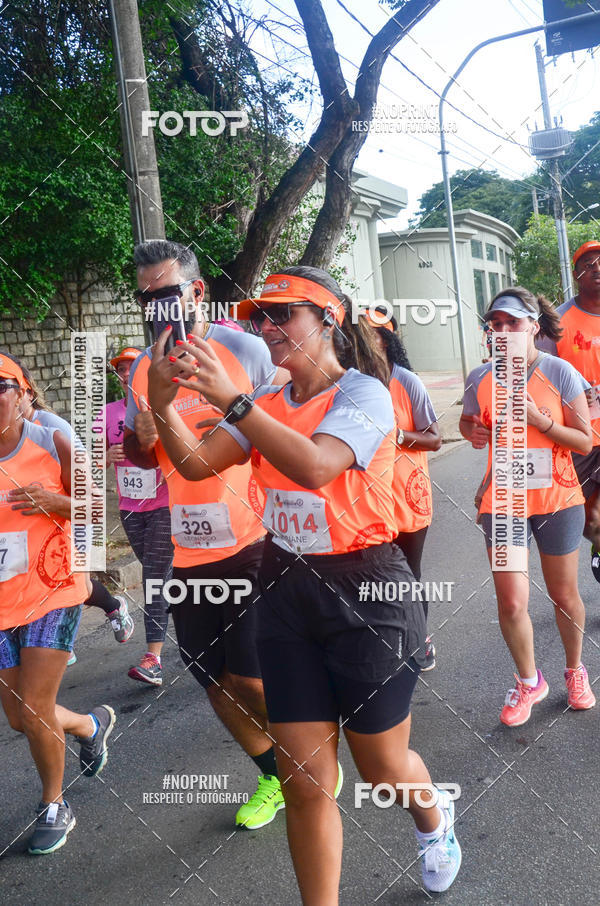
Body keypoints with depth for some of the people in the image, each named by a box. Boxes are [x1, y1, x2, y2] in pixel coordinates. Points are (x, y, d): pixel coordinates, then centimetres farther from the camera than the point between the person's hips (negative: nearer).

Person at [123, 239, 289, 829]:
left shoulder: (245, 349, -6)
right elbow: (136, 456, 15)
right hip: (186, 553, 5)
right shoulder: (143, 368, 7)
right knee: (215, 679, 14)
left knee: (249, 677, -5)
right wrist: (142, 438, -6)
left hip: (249, 543, -5)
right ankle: (274, 773, 38)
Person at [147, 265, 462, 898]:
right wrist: (164, 405, -18)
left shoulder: (362, 392, -10)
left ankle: (433, 817, 49)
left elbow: (315, 466, -28)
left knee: (382, 765, 14)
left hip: (365, 590, -4)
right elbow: (197, 464, -2)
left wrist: (231, 399, -32)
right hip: (285, 591, 5)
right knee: (304, 780, 6)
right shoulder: (267, 405, 9)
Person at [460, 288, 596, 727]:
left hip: (558, 498, -1)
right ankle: (529, 681, 25)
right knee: (511, 603, -1)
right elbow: (470, 422, 17)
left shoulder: (560, 372, -9)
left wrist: (537, 419, -22)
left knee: (565, 595, 14)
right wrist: (474, 431, -7)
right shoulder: (480, 378, -3)